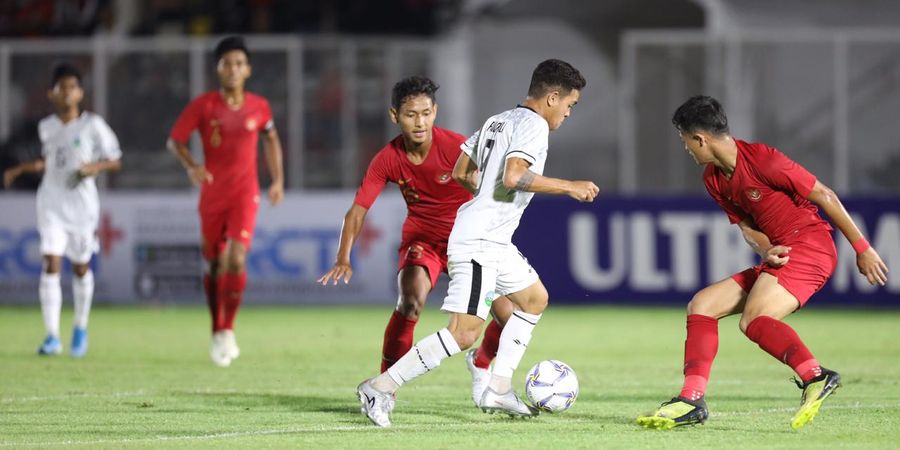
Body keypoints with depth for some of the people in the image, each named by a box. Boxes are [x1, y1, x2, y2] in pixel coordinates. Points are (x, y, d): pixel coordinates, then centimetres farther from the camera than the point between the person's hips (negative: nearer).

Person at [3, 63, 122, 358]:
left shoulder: (93, 125, -5)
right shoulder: (46, 127, 6)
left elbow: (116, 160, -2)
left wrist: (95, 166, -19)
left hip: (82, 203, -2)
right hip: (51, 203, 2)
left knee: (81, 268, 8)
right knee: (51, 264, -12)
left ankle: (80, 328, 30)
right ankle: (52, 336, -13)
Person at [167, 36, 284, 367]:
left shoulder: (259, 107, -1)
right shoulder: (203, 106, -6)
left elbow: (270, 138, 18)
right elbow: (174, 140, -2)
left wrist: (277, 180, 12)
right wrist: (191, 167, -20)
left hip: (245, 194, -1)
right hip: (212, 195, 1)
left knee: (236, 261, -19)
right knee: (214, 264, 9)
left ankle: (228, 329, -5)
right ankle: (218, 333, 26)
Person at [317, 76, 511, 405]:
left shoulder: (456, 147, -21)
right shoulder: (388, 159, -14)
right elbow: (357, 210, -12)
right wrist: (343, 260, -25)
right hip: (421, 238, 0)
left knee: (508, 316, -13)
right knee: (411, 301, -30)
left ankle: (481, 366, 22)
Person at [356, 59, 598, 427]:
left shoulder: (497, 121, 16)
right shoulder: (533, 125, -11)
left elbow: (461, 173, 21)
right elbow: (513, 176, -26)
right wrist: (569, 187, -18)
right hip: (479, 242, -11)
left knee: (534, 299, 23)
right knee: (464, 333, -14)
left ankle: (499, 390, 20)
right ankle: (381, 388, -12)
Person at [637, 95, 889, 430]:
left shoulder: (762, 160, -17)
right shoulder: (713, 179, 9)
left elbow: (824, 196, -13)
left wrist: (862, 249, -11)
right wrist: (766, 251, -12)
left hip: (809, 246, -9)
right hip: (779, 255, 9)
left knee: (753, 319, -30)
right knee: (701, 305, 3)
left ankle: (815, 377, -35)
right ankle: (692, 401, -2)